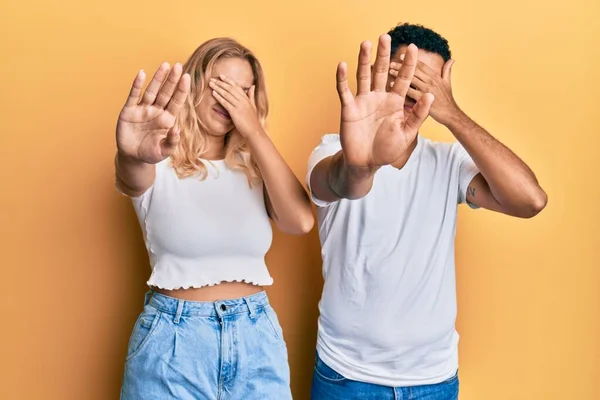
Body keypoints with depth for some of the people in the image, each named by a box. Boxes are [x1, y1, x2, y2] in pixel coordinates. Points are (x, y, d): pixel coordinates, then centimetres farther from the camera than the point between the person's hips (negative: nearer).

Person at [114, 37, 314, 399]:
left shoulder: (253, 165, 4)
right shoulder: (162, 164, -5)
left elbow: (301, 221, -12)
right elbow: (133, 177, -28)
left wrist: (254, 131, -14)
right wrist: (133, 154, -52)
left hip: (256, 336, 3)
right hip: (173, 339, -3)